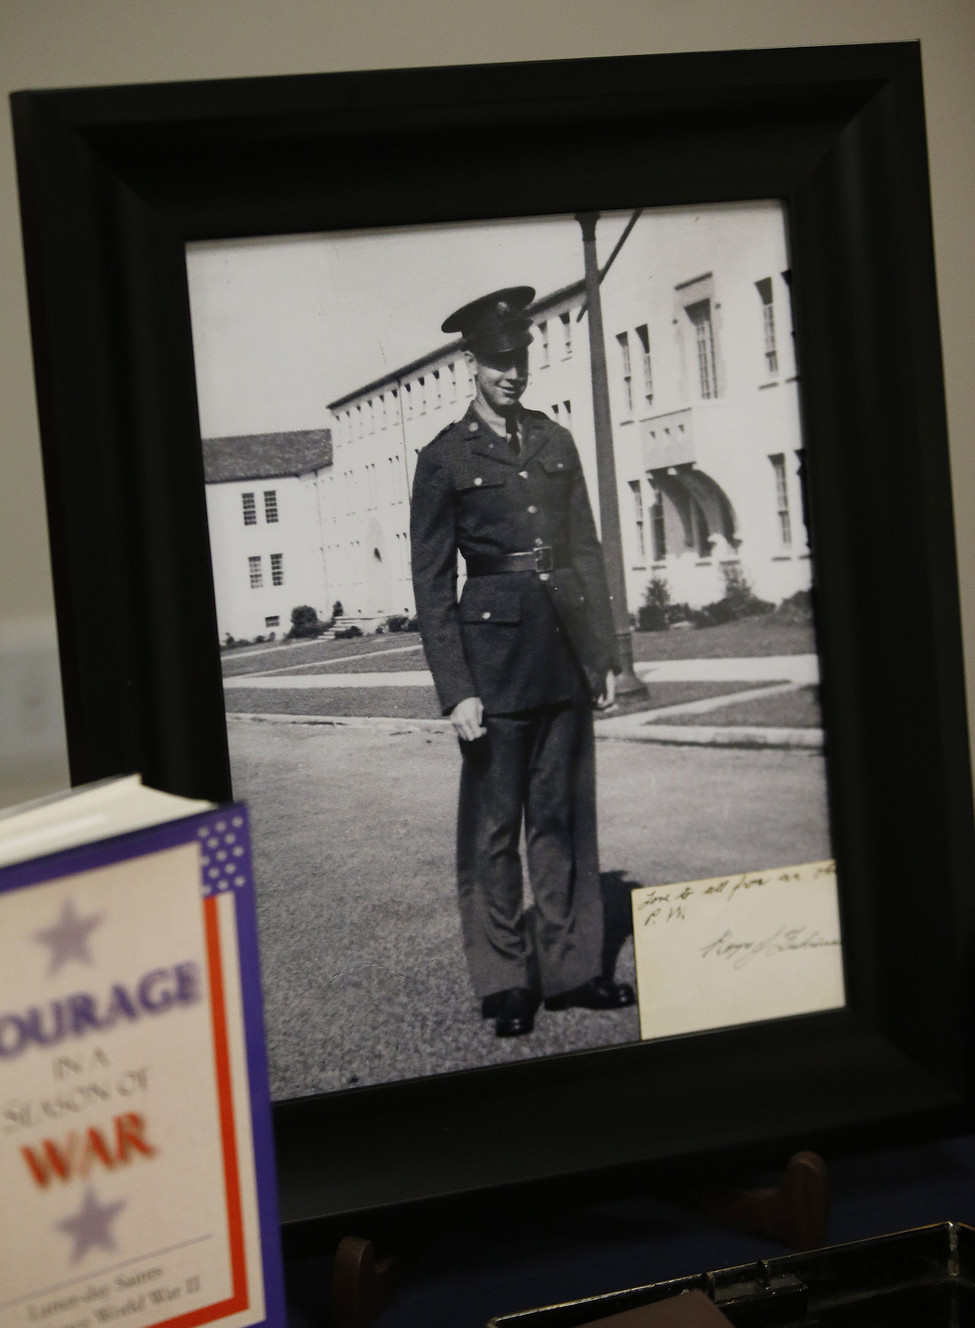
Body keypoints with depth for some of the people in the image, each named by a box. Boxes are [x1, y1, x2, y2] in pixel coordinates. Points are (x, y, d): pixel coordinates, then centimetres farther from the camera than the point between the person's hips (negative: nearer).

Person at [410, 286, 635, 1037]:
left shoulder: (556, 442, 12)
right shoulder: (444, 459, -2)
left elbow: (588, 549, 15)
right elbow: (431, 584, -4)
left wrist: (604, 653, 10)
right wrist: (455, 689, -9)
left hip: (565, 650, 4)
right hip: (495, 651, -4)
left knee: (565, 813, 10)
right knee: (494, 824, 2)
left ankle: (571, 968, 19)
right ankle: (506, 982, 12)